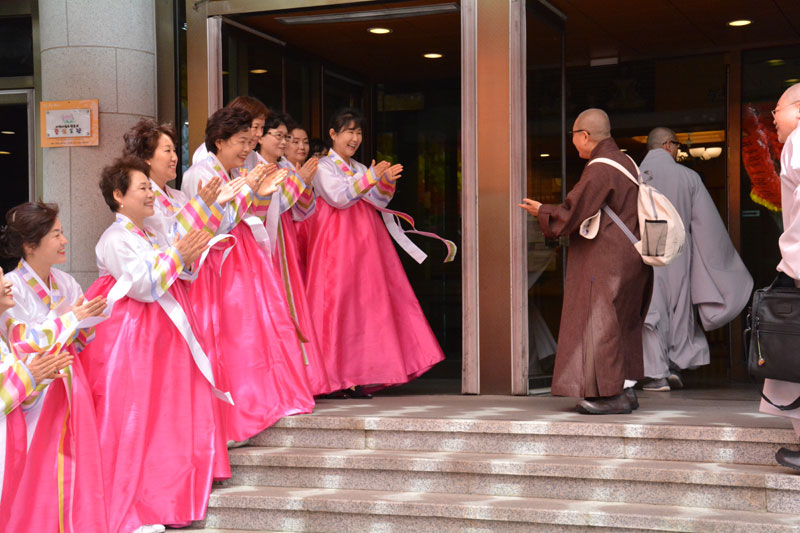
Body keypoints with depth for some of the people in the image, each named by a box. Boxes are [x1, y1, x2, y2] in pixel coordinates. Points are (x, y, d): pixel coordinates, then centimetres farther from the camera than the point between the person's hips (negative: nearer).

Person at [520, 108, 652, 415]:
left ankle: (614, 396, -5)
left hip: (606, 260, -10)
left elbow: (573, 213, -19)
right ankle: (626, 390, 14)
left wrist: (541, 211, -1)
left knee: (600, 324, -5)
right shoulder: (624, 162, 13)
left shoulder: (600, 170, -17)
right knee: (621, 325, 13)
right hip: (627, 258, 10)